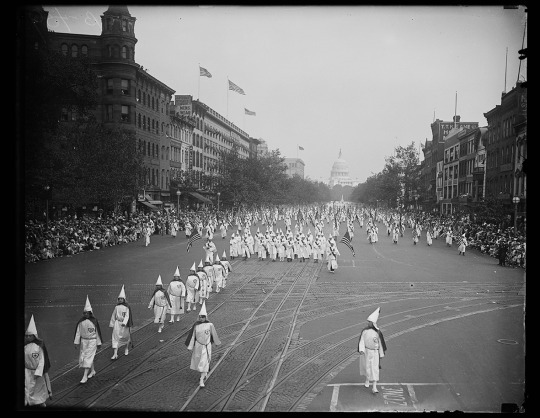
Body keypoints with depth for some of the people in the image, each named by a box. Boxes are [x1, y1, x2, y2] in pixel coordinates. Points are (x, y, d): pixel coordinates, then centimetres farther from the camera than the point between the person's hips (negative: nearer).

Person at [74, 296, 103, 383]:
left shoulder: (94, 321, -11)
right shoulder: (81, 321, -2)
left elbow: (97, 332, -4)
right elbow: (78, 332, 3)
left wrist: (98, 343, 0)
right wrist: (76, 342, 0)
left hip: (92, 341, -5)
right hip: (83, 341, 5)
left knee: (88, 357, -8)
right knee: (83, 357, 13)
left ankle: (85, 376, -6)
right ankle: (92, 371, 33)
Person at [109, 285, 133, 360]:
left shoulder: (127, 307, -9)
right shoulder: (117, 307, 2)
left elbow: (127, 316, -15)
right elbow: (113, 316, 11)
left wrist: (124, 323, -29)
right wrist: (112, 324, 12)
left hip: (125, 324, -2)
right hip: (117, 323, 2)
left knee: (126, 337, 16)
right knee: (115, 337, -9)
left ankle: (127, 349, 44)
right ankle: (115, 354, -12)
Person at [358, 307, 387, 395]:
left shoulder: (377, 332, -10)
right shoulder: (364, 331, -6)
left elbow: (380, 343, 0)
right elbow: (361, 341, -9)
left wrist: (381, 354, 5)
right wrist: (361, 350, -25)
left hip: (374, 352, -2)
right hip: (365, 351, 2)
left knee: (374, 369, -6)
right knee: (366, 367, 15)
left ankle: (374, 387, -7)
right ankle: (367, 380, 42)